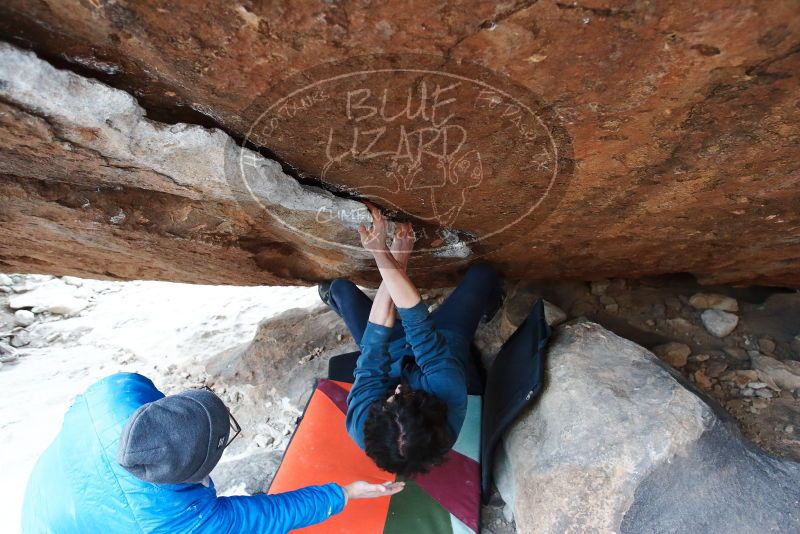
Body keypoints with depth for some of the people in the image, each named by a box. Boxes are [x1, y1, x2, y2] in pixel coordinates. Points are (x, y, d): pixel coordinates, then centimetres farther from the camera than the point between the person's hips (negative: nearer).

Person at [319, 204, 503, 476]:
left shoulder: (360, 424, -40)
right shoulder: (450, 394, -46)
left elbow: (376, 338, -38)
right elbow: (419, 325, -43)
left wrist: (393, 261, -37)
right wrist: (386, 258, -40)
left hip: (392, 350, 1)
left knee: (339, 287, 4)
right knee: (482, 273, 0)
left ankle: (334, 299, 48)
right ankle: (489, 311, 41)